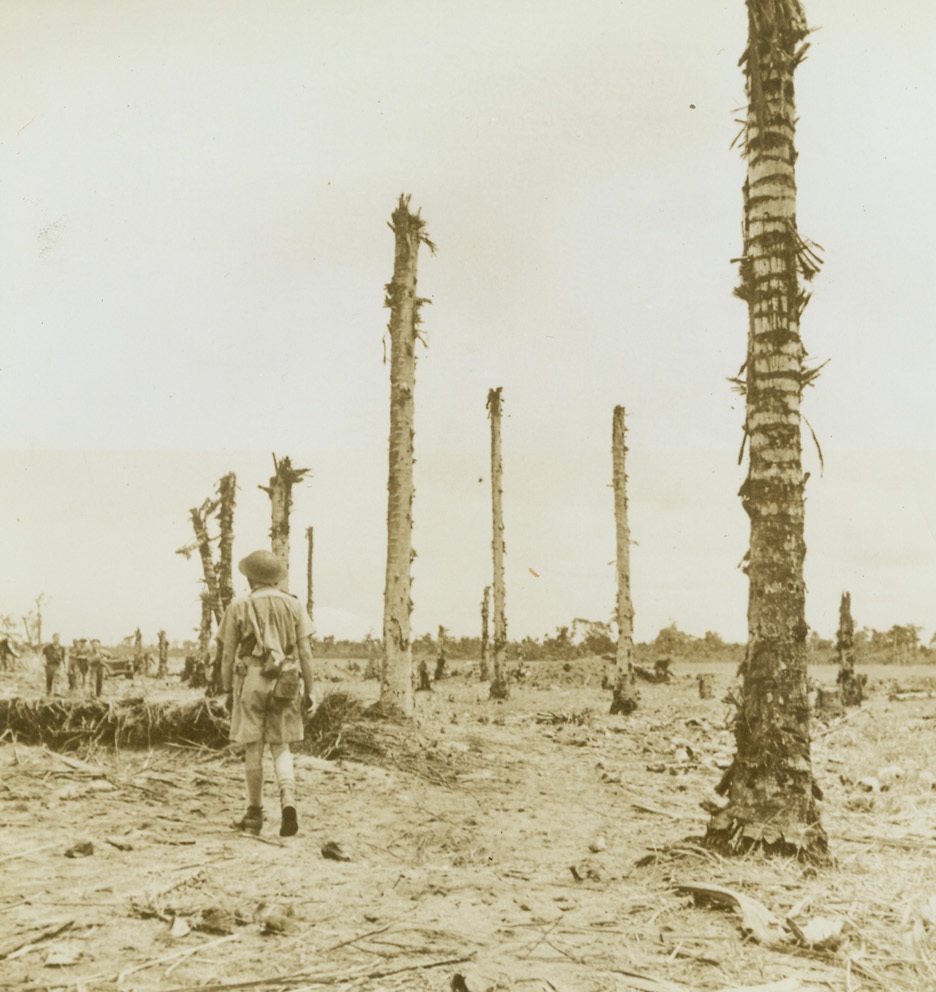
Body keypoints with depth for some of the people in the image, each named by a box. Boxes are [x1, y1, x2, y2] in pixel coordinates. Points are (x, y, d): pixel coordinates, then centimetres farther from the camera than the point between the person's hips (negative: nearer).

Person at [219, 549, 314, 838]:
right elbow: (305, 652, 1)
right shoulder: (293, 605, 5)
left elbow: (228, 654, 1)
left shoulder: (238, 607, 1)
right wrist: (309, 690, 6)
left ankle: (254, 815, 14)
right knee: (280, 748, 9)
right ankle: (288, 801, -13)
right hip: (284, 684, 2)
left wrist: (227, 691, 8)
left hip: (250, 681, -1)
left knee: (253, 748, 7)